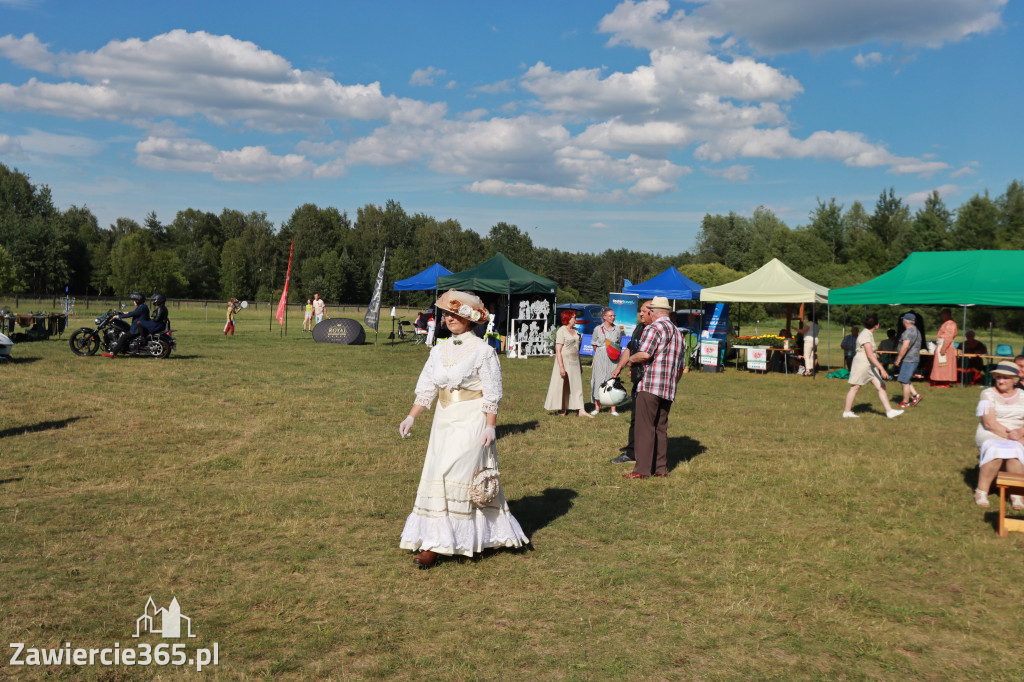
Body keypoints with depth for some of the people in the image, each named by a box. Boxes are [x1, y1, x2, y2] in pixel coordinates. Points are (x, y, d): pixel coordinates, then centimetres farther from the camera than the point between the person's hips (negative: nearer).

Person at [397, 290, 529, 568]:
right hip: (444, 420, 7)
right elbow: (426, 388, 11)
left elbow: (492, 394, -7)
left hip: (470, 422, -6)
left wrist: (490, 426, -13)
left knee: (452, 477, -10)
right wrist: (411, 417, 2)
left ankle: (436, 544, -5)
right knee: (437, 477, 7)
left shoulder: (482, 351, -6)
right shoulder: (440, 350, 10)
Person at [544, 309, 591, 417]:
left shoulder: (575, 331, 13)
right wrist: (561, 366, -21)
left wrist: (579, 364, 19)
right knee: (562, 386, 1)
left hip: (575, 362, 7)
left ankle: (581, 410, -1)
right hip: (565, 361, -7)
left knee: (577, 386, 2)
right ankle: (562, 410, 12)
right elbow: (558, 351, -15)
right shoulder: (561, 331, -11)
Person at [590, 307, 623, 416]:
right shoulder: (598, 329, 1)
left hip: (613, 359, 1)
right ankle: (597, 407, 10)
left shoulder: (617, 330, 4)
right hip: (600, 358, -1)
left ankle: (613, 409, 5)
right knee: (598, 381, 0)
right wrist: (600, 353, 8)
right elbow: (594, 344, 12)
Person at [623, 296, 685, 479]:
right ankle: (661, 468, 15)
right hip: (669, 390, 8)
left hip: (650, 387, -8)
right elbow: (680, 366, 24)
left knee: (645, 427, -7)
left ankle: (642, 469, -7)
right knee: (661, 428, 13)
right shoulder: (677, 332, 21)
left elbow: (644, 354, -20)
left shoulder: (653, 328, -7)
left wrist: (631, 359, -1)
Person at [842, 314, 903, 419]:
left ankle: (889, 411, 5)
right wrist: (882, 369, -27)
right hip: (861, 364, -10)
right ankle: (847, 412, 11)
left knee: (881, 387, 4)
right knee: (855, 387, 1)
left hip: (870, 366, 10)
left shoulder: (869, 334, 12)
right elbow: (870, 355, -25)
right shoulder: (865, 336, -19)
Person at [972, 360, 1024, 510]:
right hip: (990, 435, -2)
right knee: (996, 451, -35)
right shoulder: (988, 394, 2)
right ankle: (982, 492, -24)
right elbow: (989, 422, -9)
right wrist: (1007, 434, -21)